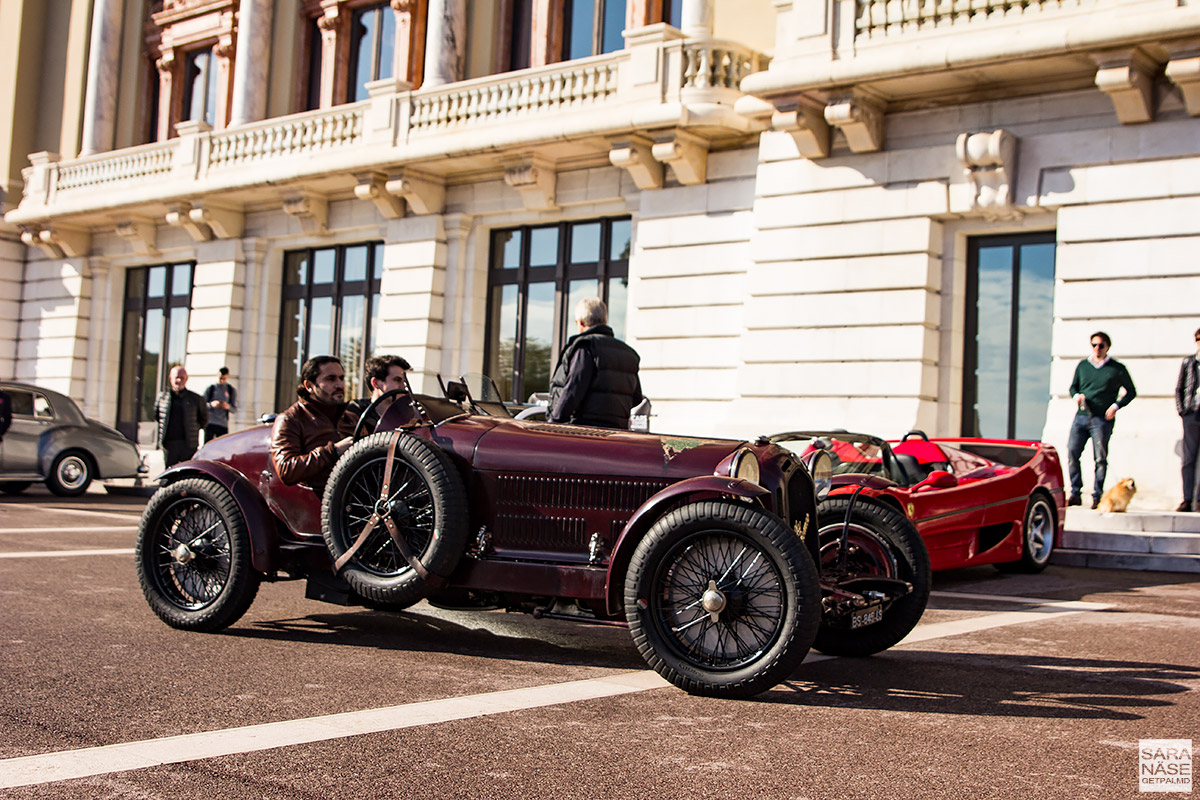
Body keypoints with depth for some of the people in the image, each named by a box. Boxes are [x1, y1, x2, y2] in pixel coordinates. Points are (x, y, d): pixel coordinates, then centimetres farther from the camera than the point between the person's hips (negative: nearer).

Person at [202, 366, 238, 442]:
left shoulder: (231, 390, 10)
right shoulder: (210, 388, 5)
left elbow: (235, 409, 11)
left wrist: (228, 407, -11)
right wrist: (211, 404, -17)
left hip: (223, 425, 2)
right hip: (210, 423, -2)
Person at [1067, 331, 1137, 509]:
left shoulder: (1117, 368, 5)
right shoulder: (1082, 365, 13)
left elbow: (1131, 392, 11)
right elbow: (1073, 386, 23)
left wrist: (1116, 405, -4)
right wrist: (1076, 395, -1)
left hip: (1102, 419, -3)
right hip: (1081, 416, 3)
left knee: (1100, 458, -4)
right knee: (1072, 453, -7)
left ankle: (1097, 496, 4)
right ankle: (1075, 493, 0)